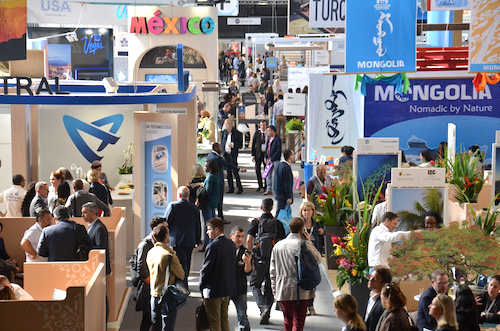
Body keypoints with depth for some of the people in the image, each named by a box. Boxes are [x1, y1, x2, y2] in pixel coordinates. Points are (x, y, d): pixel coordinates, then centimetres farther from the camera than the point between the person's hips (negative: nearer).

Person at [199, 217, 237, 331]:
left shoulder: (213, 246, -19)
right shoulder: (231, 244, 5)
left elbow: (206, 268, -16)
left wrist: (201, 286, -2)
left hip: (213, 290, -8)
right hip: (228, 288, 8)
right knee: (224, 319, 17)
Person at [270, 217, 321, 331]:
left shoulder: (278, 246, 3)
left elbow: (273, 270, 7)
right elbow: (318, 259, 2)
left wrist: (275, 289, 16)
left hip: (283, 291, 4)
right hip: (301, 291, -4)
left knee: (288, 321, 17)